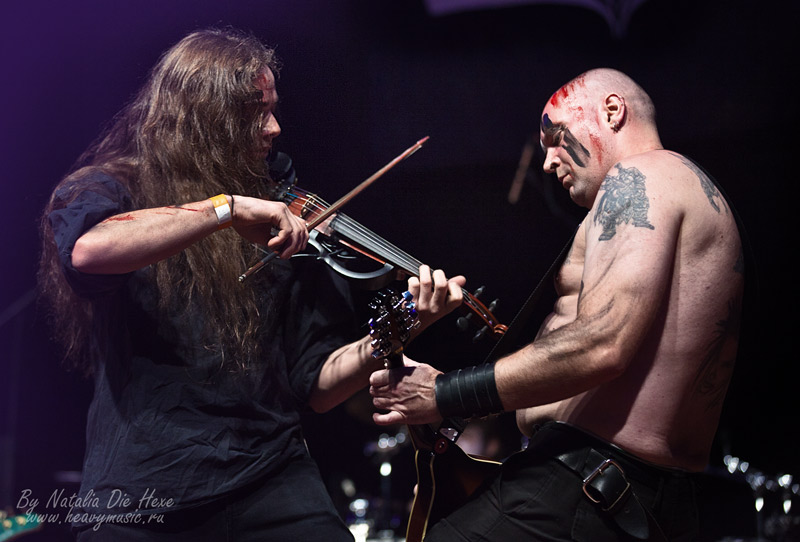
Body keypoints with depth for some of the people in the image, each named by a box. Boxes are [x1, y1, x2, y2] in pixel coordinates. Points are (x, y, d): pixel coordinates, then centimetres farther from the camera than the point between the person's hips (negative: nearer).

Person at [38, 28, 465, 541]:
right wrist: (227, 207, -18)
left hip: (270, 478, 2)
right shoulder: (110, 190, 5)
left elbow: (317, 386, 10)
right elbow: (87, 249, -21)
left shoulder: (282, 224, 12)